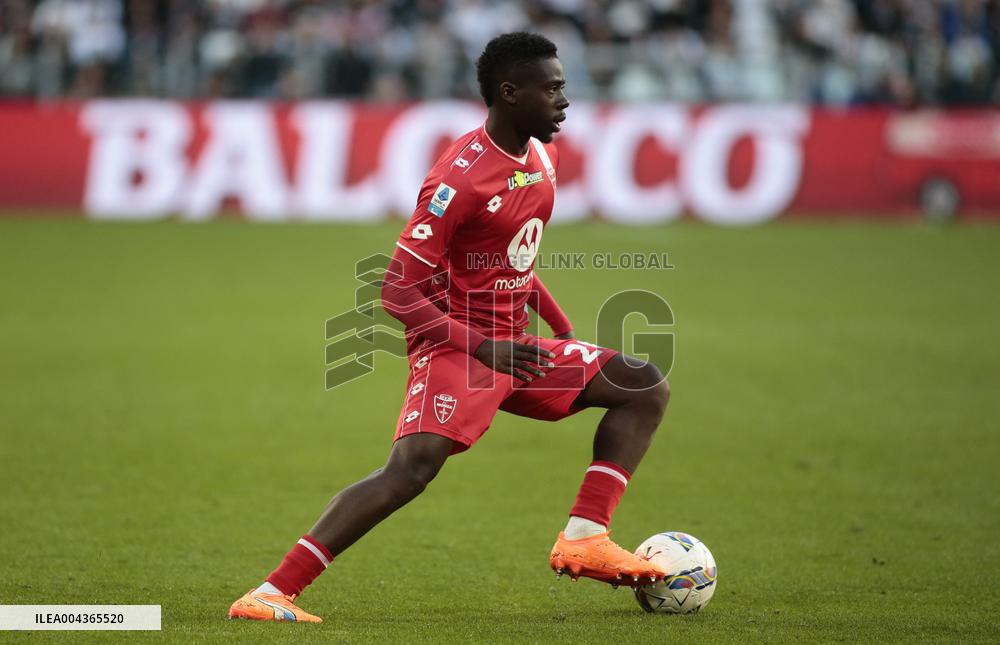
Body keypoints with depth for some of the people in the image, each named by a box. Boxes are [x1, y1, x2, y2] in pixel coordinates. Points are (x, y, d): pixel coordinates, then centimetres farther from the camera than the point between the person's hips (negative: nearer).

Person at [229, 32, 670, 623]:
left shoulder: (544, 158, 8)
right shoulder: (459, 179, -19)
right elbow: (398, 290, -21)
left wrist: (562, 328, 18)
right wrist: (483, 348, -27)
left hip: (514, 345, 9)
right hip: (455, 345, -9)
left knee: (646, 388, 7)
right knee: (414, 466, -29)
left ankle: (585, 541, -2)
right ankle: (272, 593, -28)